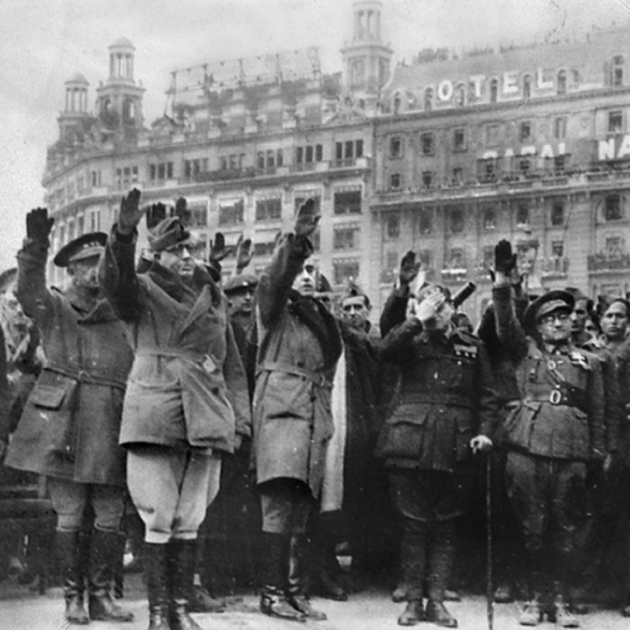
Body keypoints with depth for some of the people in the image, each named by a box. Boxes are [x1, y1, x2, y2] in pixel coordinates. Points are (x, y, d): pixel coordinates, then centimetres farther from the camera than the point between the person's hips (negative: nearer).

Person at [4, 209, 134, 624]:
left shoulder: (122, 315, 14)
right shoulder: (54, 307, 6)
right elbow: (28, 290, -16)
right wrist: (36, 247, -31)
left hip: (110, 425, 3)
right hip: (64, 422, -3)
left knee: (110, 516, 3)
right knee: (70, 515, 0)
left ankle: (102, 596, 14)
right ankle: (73, 597, 11)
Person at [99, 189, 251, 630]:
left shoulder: (213, 297, 18)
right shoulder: (142, 291, 6)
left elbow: (233, 364, 20)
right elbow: (114, 278, -18)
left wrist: (240, 418, 11)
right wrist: (124, 233, -36)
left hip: (205, 420, 4)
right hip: (154, 419, -4)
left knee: (190, 520, 6)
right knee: (158, 519, -3)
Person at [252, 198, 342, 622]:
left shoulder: (322, 318, 22)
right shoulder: (275, 307, 4)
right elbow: (275, 277, -17)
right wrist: (298, 240, -33)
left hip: (315, 416, 6)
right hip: (280, 409, -6)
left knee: (300, 513, 6)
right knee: (280, 506, -13)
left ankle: (295, 592, 8)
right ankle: (273, 592, -11)